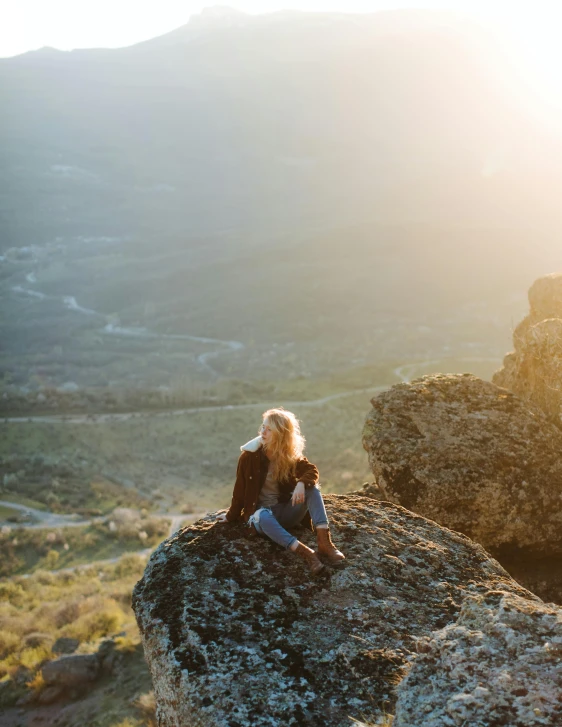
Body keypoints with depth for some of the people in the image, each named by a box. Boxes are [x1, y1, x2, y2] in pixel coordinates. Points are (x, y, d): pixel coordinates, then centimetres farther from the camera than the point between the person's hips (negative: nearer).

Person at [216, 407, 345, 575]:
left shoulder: (291, 455, -1)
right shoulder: (250, 455, -8)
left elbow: (312, 471, -12)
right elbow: (240, 488, -3)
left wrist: (301, 484, -32)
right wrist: (232, 516, 2)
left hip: (286, 511, 3)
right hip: (260, 511, -3)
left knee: (312, 488, -23)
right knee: (263, 517, -40)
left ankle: (324, 543, -38)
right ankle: (306, 553, -53)